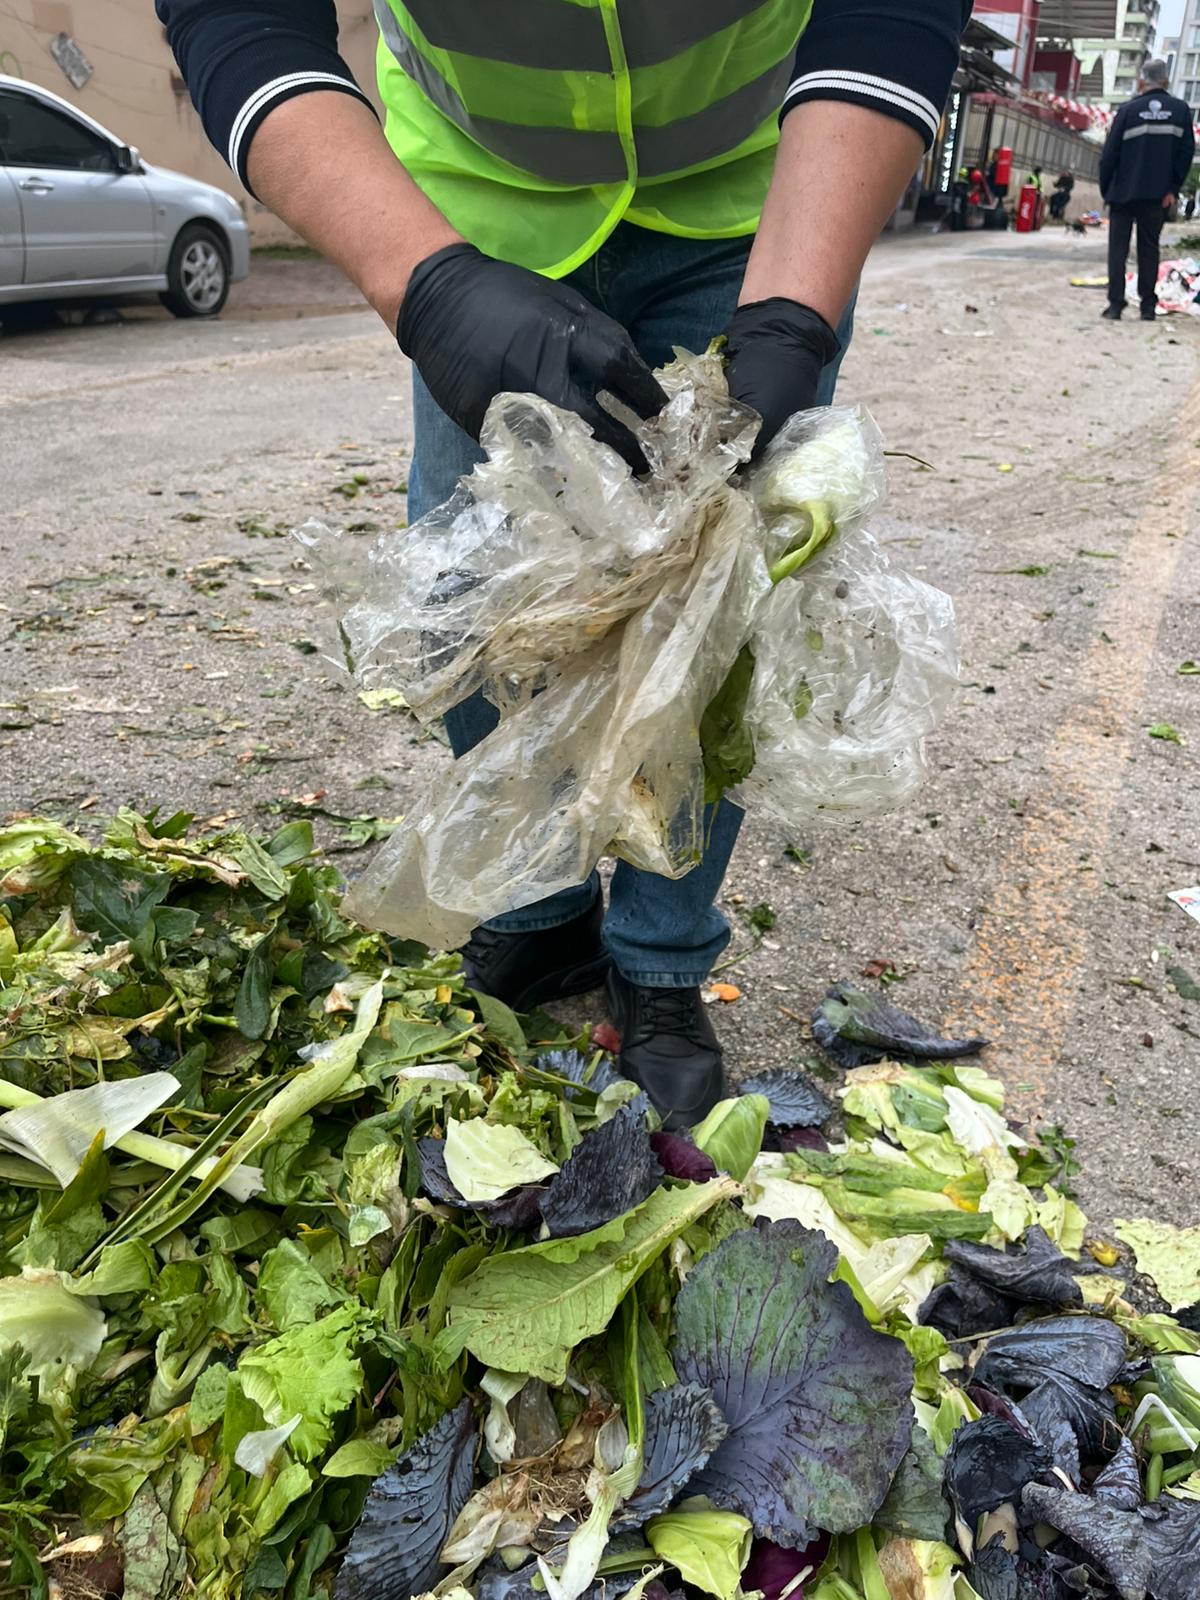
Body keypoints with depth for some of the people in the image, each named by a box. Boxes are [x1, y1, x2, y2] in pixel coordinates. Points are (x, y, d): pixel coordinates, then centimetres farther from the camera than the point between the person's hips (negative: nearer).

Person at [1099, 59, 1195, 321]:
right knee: (1149, 249, 10)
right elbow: (1186, 151, 0)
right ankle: (1148, 306, 7)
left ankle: (1115, 304, -1)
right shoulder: (1180, 110, 3)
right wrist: (1173, 189, 3)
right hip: (1157, 196, 2)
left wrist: (1106, 190, 5)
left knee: (1118, 249, 5)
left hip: (1123, 193, -2)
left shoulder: (1128, 110, -4)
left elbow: (1109, 154, -4)